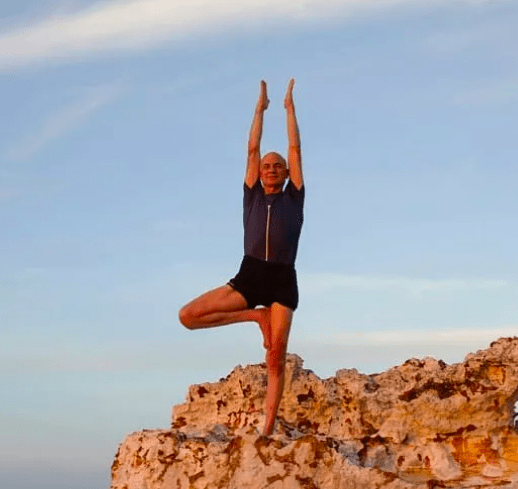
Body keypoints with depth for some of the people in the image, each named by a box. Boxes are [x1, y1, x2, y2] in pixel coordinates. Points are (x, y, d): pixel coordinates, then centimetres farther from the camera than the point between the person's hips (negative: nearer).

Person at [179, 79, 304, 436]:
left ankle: (270, 425, -6)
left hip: (283, 280, -2)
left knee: (277, 356, -8)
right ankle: (256, 316, 3)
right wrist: (260, 108, 25)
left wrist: (290, 107, 23)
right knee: (188, 315, -11)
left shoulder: (293, 198, 16)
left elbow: (295, 149, 16)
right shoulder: (253, 197, 18)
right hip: (249, 275, 2)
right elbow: (253, 149, 19)